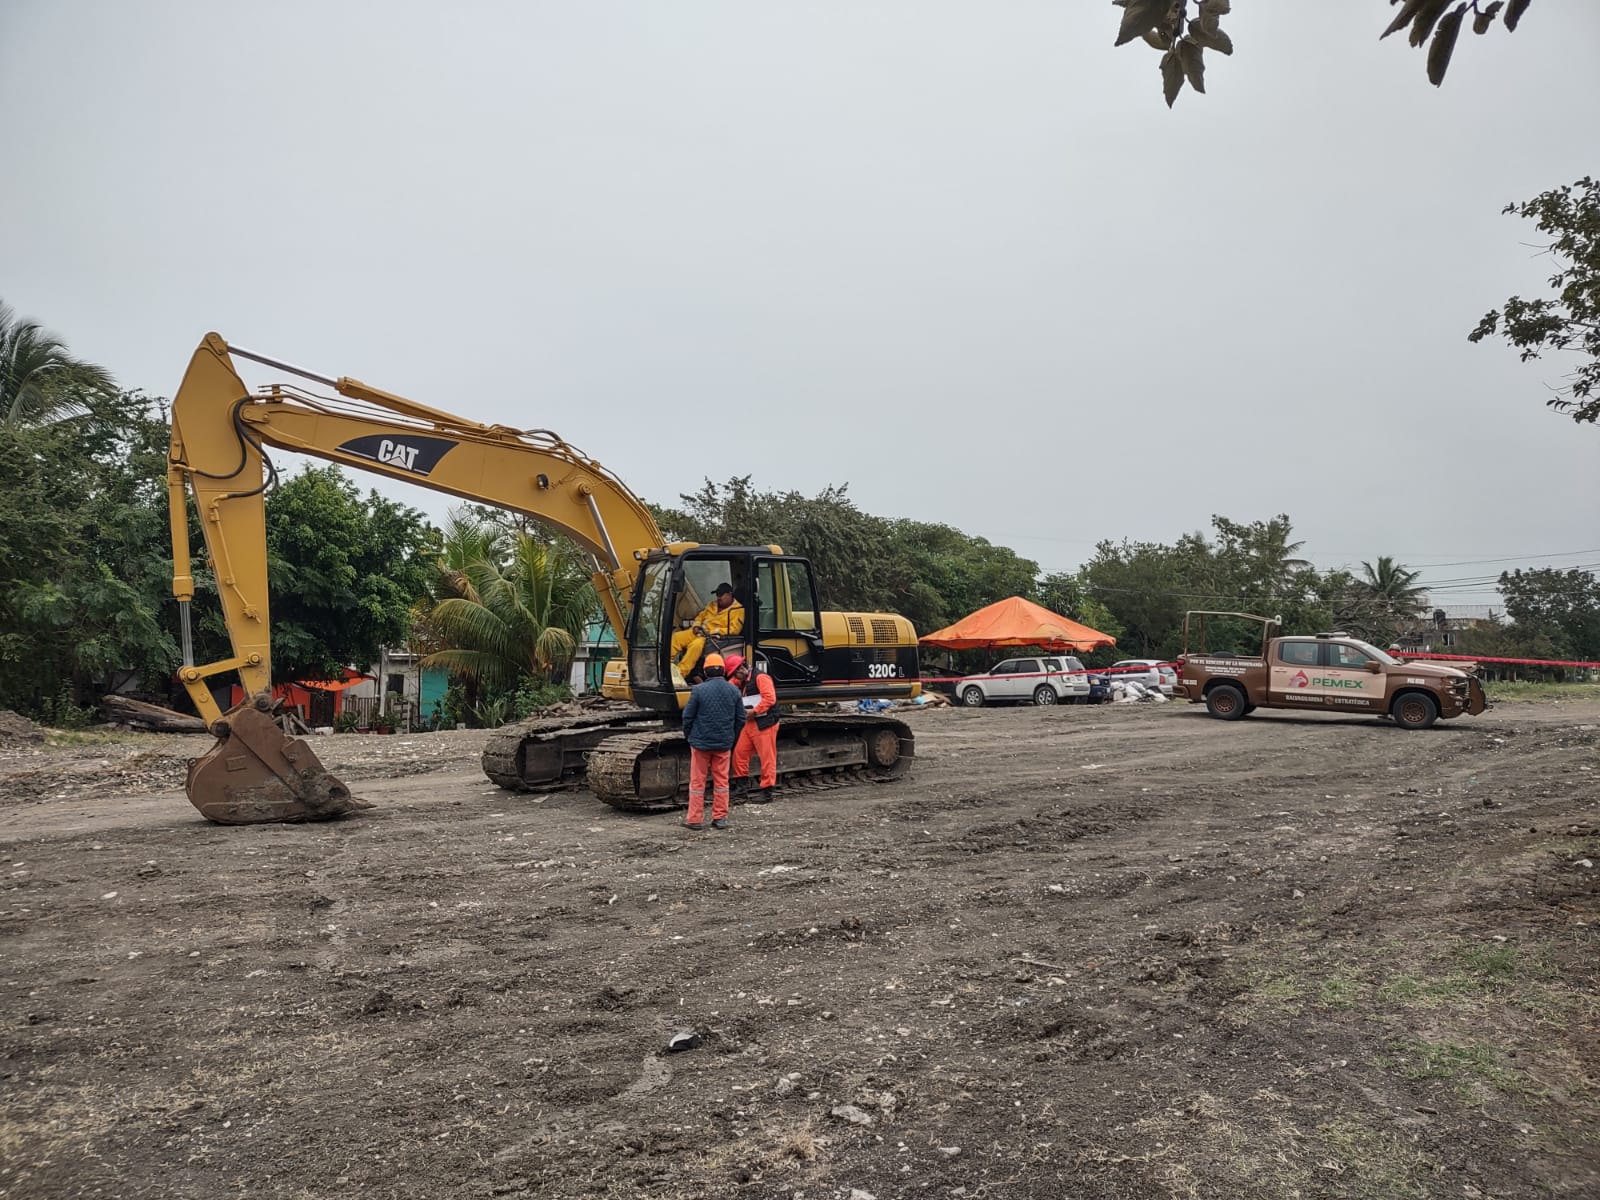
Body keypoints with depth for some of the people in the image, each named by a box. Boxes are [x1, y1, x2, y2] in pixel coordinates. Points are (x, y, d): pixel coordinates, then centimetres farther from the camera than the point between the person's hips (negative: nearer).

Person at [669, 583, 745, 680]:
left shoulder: (738, 610, -1)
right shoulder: (713, 604, 21)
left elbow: (734, 629, -11)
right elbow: (700, 616, 29)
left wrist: (713, 632, -17)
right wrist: (696, 626, 5)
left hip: (716, 637, -7)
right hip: (699, 632, 7)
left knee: (695, 645, -36)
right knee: (676, 637, -14)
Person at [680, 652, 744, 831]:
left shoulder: (698, 690, -12)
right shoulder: (733, 690, -1)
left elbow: (688, 716, -7)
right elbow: (740, 718, 6)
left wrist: (689, 736, 10)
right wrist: (732, 738, 19)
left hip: (701, 742, -3)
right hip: (724, 743, 3)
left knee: (698, 781, 7)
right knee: (721, 780, 12)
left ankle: (695, 819, 11)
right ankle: (720, 818, 14)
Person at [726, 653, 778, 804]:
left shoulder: (761, 677, -13)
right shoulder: (743, 681, 16)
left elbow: (770, 698, -22)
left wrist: (754, 711, -20)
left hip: (764, 724, -9)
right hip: (750, 723, 9)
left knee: (767, 757, -3)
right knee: (739, 751, 8)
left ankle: (767, 792, 1)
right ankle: (743, 783, 22)